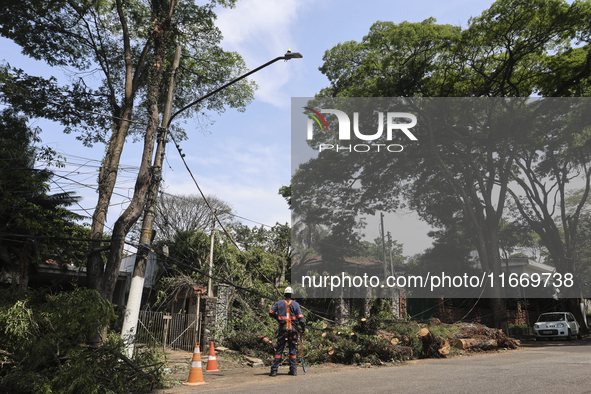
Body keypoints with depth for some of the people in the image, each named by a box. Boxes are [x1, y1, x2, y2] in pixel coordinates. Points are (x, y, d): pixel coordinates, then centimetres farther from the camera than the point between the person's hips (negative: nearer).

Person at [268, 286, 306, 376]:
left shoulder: (279, 303, 3)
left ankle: (274, 370, 1)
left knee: (279, 350, 3)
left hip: (282, 329, 0)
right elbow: (300, 317, -2)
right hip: (292, 329, 0)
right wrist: (303, 328, 4)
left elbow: (271, 313, 3)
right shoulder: (295, 304, 2)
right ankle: (293, 370, 12)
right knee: (292, 350, 10)